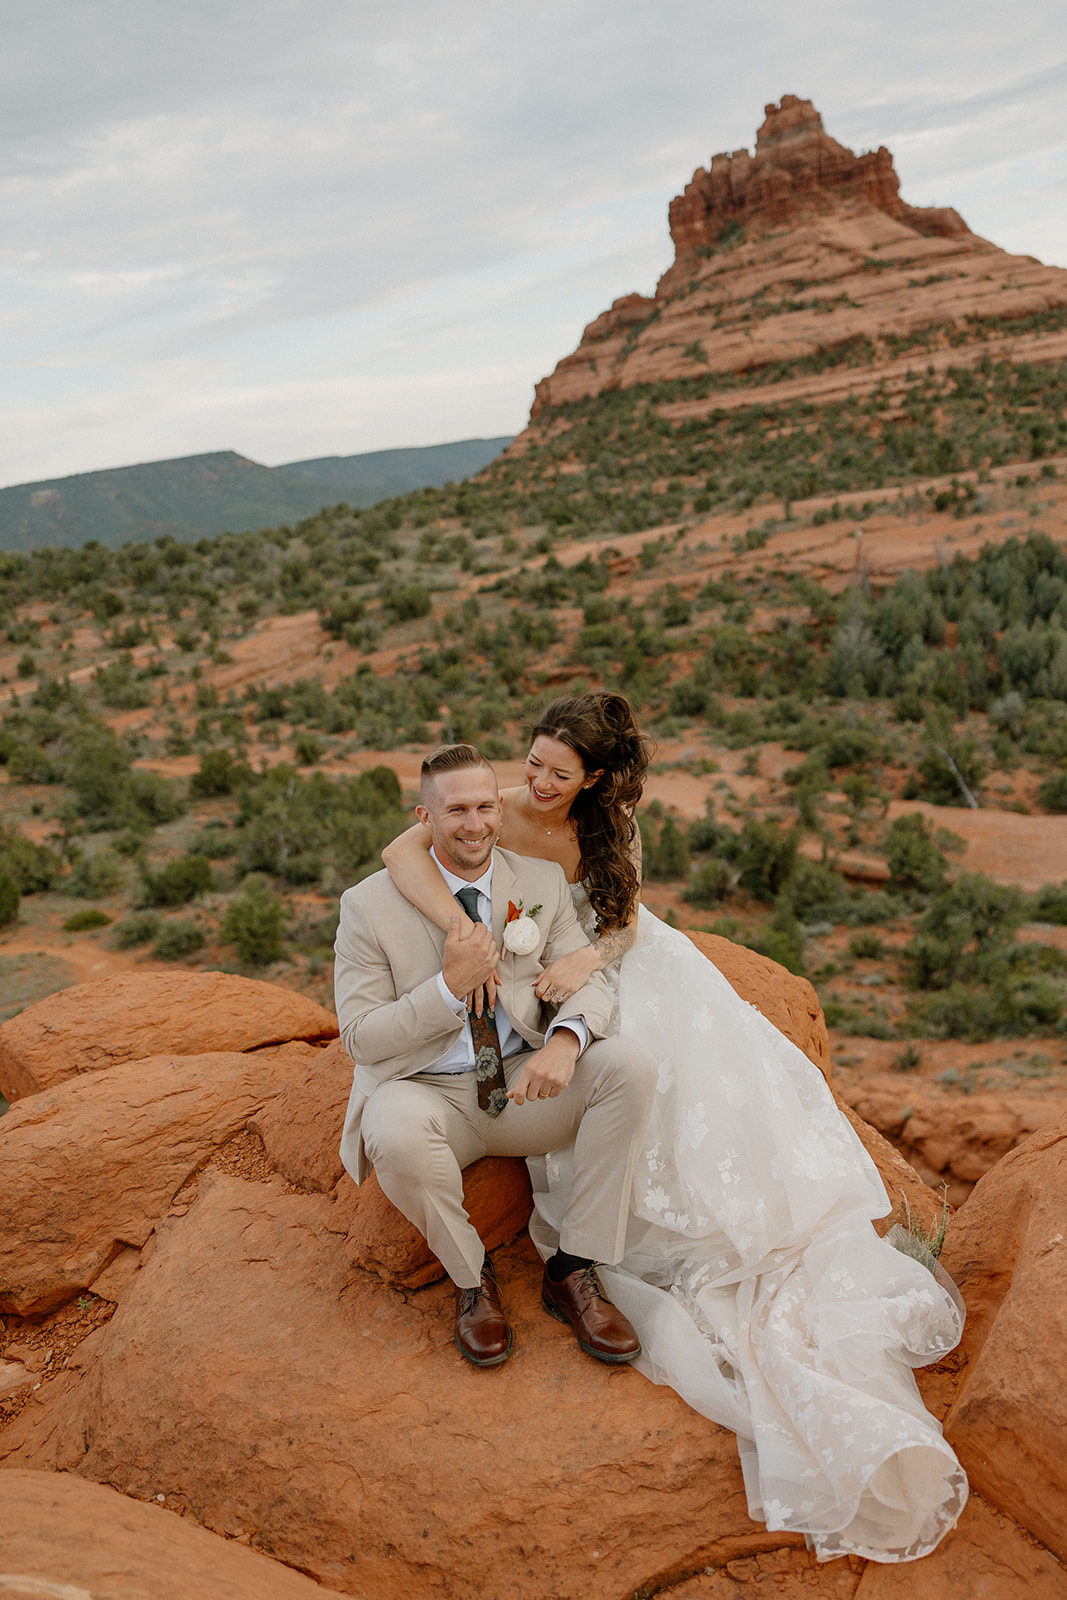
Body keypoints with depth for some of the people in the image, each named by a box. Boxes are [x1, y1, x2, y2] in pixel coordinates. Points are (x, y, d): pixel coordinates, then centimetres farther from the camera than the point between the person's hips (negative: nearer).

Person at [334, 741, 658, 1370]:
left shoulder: (543, 882, 1)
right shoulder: (370, 905, -9)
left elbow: (589, 980, 0)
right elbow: (361, 1038, -9)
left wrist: (564, 1039, -25)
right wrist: (451, 984, -24)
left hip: (525, 1086, 3)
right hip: (425, 1095, -3)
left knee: (632, 1066, -23)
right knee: (395, 1134, -38)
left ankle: (574, 1271, -9)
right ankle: (473, 1277, -6)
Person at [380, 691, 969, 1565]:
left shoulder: (607, 826, 2)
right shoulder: (497, 815, -11)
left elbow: (624, 924, -4)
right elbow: (400, 852, -27)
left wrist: (590, 958, -27)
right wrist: (459, 927, -42)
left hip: (628, 974, 3)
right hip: (530, 999, -3)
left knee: (723, 1072, -16)